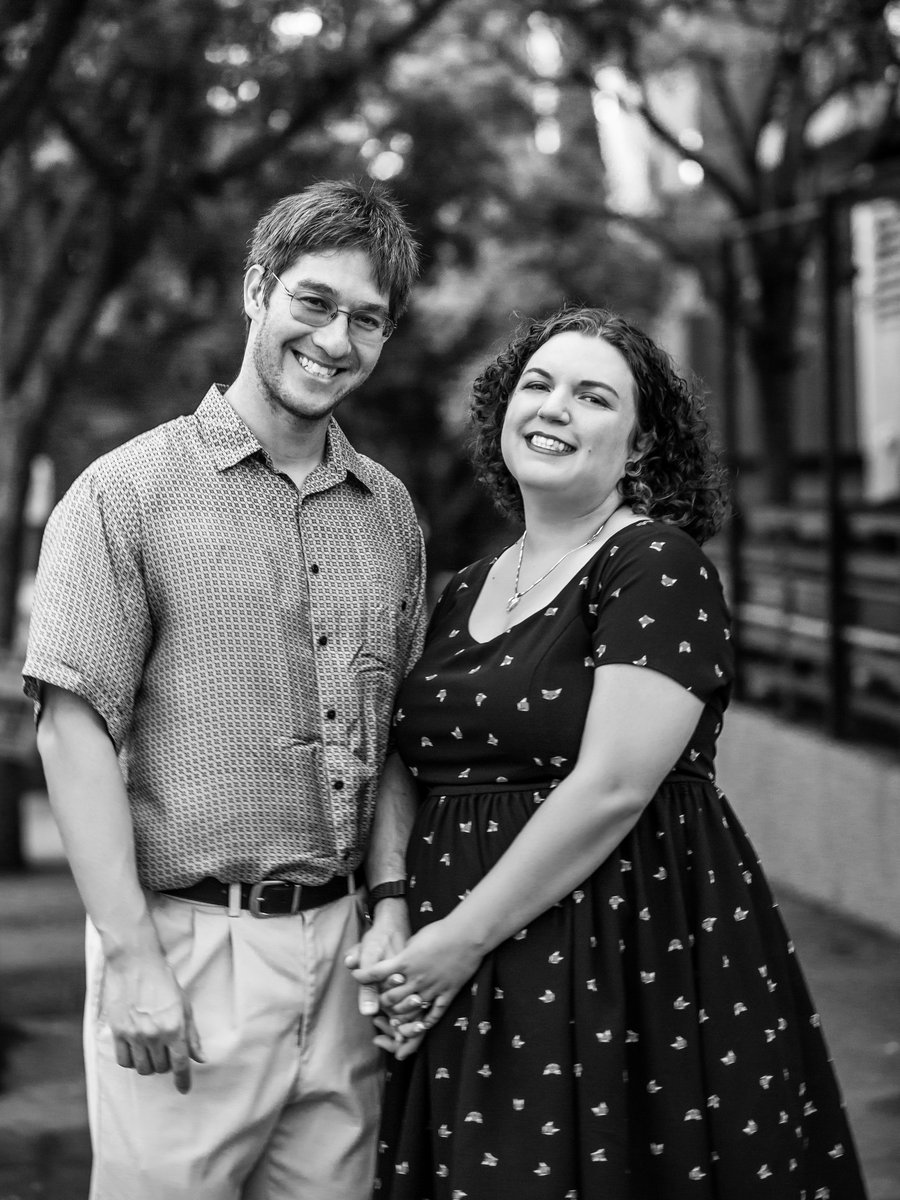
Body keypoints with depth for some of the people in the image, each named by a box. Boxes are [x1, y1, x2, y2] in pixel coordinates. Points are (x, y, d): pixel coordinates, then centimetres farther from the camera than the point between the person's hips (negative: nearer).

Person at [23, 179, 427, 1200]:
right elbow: (75, 730, -9)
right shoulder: (128, 494, -5)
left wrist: (391, 904, 5)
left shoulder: (390, 513, 12)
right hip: (188, 939, -4)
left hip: (340, 944, 5)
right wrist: (133, 955, -14)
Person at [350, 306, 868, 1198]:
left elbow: (613, 788, -18)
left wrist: (467, 936, -15)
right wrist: (406, 939, 0)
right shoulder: (464, 593, 12)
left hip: (628, 964, -6)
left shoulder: (657, 566, -9)